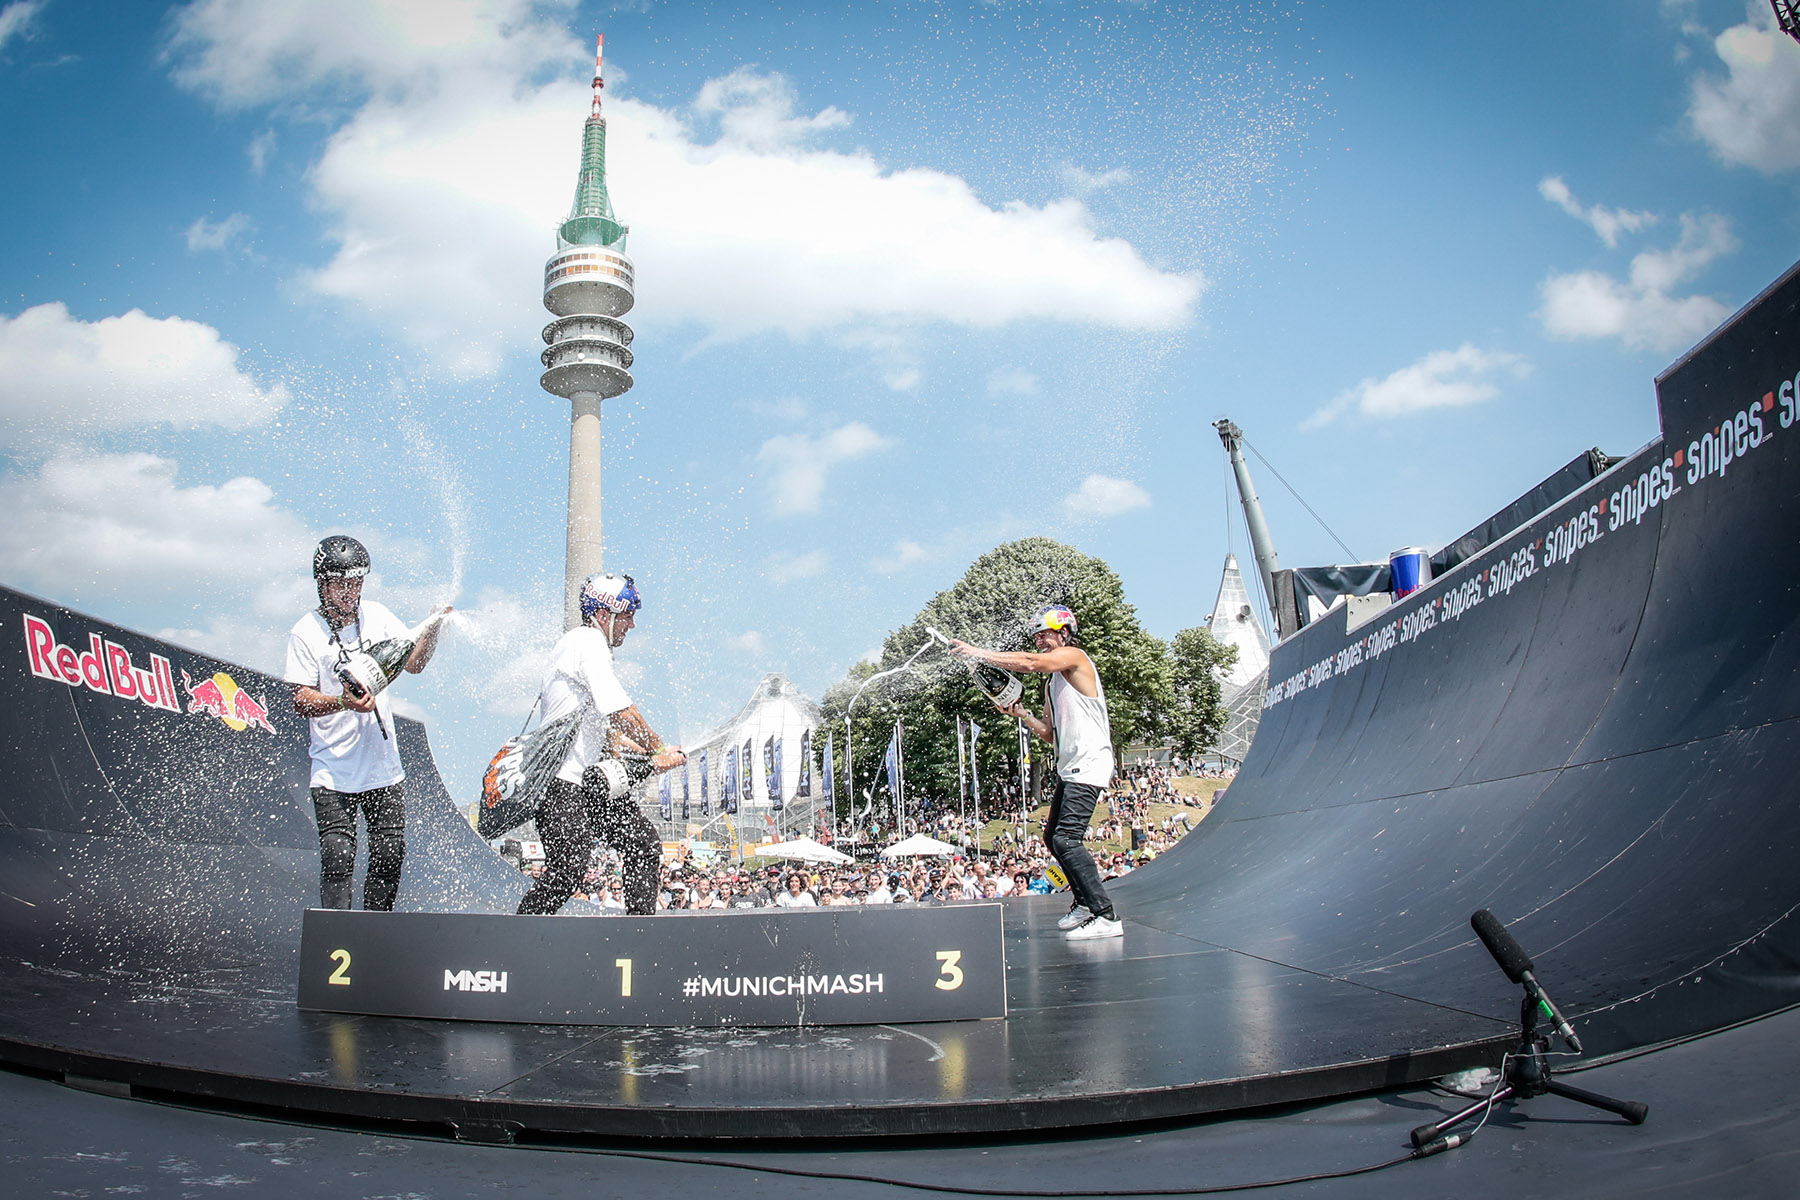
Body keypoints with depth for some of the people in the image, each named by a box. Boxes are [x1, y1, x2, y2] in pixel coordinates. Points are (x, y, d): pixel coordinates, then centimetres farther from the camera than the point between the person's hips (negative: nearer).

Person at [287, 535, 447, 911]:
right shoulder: (305, 633, -5)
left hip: (384, 767, 4)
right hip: (333, 771, -3)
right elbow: (301, 702, -9)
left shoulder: (376, 615, 6)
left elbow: (414, 663, 8)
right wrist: (343, 702, -28)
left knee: (389, 856, 5)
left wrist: (433, 630, -11)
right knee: (338, 857, -10)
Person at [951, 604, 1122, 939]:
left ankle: (1106, 917, -18)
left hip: (1089, 765, -11)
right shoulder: (1053, 683, 21)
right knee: (1053, 837, 16)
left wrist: (979, 653, -21)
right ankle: (1084, 904, 28)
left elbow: (1030, 663, -25)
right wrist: (1022, 715, 9)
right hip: (1068, 768, 11)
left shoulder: (1073, 656, -7)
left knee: (1066, 839, -19)